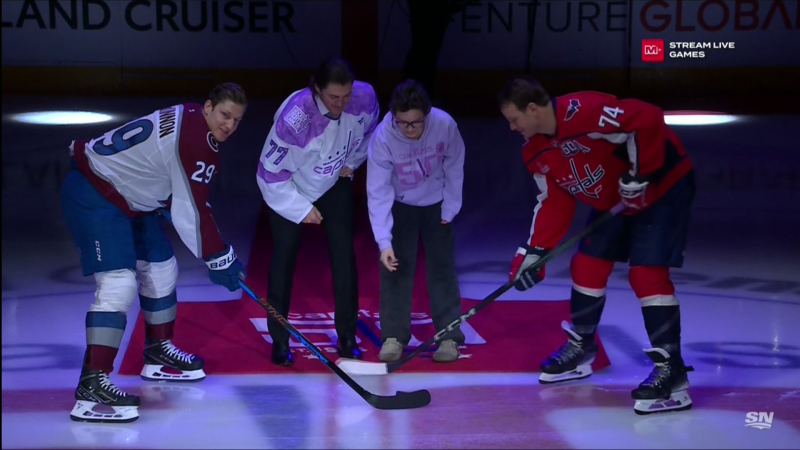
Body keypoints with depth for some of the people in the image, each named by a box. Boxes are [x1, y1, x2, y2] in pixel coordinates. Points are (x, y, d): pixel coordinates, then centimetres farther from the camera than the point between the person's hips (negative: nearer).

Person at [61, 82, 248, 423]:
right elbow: (193, 211, -22)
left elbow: (183, 197, 17)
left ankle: (157, 352, 37)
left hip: (130, 197, 11)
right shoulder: (195, 142, -25)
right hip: (94, 195, -11)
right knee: (119, 284, -22)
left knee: (161, 269, 19)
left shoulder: (190, 120, 6)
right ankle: (92, 384, -26)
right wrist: (219, 259, -12)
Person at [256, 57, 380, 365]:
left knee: (344, 254, -1)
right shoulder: (294, 117, -38)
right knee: (284, 256, -5)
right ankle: (279, 341, 7)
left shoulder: (365, 97, -25)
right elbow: (270, 174, -26)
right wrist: (302, 209, -21)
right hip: (289, 189, -3)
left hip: (336, 184, 4)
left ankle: (347, 336, 10)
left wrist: (351, 162, -1)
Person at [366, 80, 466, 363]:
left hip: (436, 204, 1)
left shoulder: (445, 126, -31)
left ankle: (449, 337, 10)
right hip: (400, 205, 0)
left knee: (442, 266, 2)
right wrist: (384, 242, -36)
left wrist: (450, 209, -6)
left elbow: (454, 169, -12)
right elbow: (378, 192, -30)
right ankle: (394, 336, 8)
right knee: (395, 266, -3)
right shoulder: (383, 137, -32)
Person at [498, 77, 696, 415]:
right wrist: (533, 252, -3)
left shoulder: (584, 112, -31)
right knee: (586, 266, 11)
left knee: (646, 273, -18)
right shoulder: (536, 151, -1)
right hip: (612, 201, 9)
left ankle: (671, 373, -16)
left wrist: (639, 174, -28)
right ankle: (580, 350, 32)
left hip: (662, 185, -9)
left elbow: (647, 120, -35)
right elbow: (554, 202, 4)